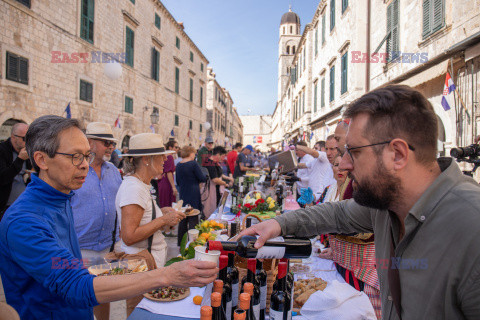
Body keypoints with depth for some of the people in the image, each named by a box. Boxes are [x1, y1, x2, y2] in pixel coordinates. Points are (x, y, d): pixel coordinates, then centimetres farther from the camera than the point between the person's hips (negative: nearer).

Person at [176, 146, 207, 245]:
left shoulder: (178, 165, 4)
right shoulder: (193, 164, -14)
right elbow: (202, 178, -12)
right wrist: (206, 176, 8)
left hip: (183, 195, 6)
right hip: (193, 195, -6)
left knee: (183, 219, 15)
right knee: (193, 219, 0)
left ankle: (181, 242, 23)